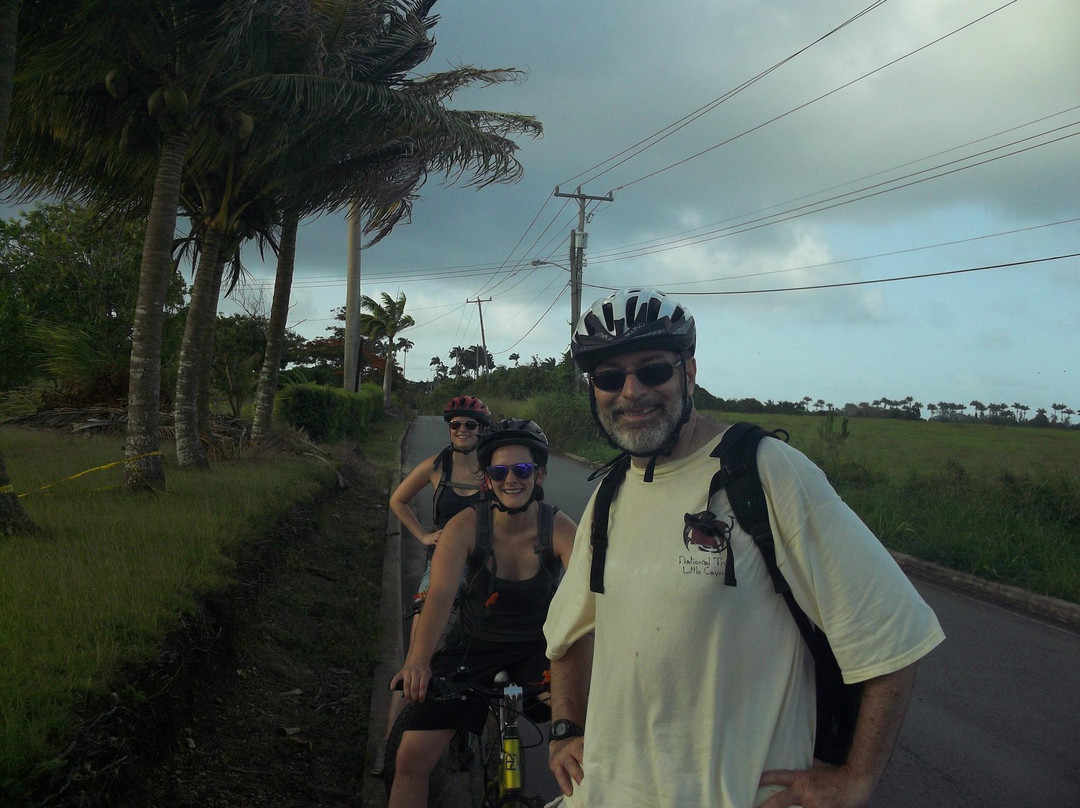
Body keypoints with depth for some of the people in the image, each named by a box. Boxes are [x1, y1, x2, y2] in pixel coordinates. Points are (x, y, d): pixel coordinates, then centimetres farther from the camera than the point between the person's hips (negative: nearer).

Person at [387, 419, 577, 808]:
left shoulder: (561, 529, -16)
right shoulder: (466, 525, -16)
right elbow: (440, 595, -29)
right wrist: (418, 661, -46)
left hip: (536, 649, 0)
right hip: (473, 648, 0)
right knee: (412, 758, -8)